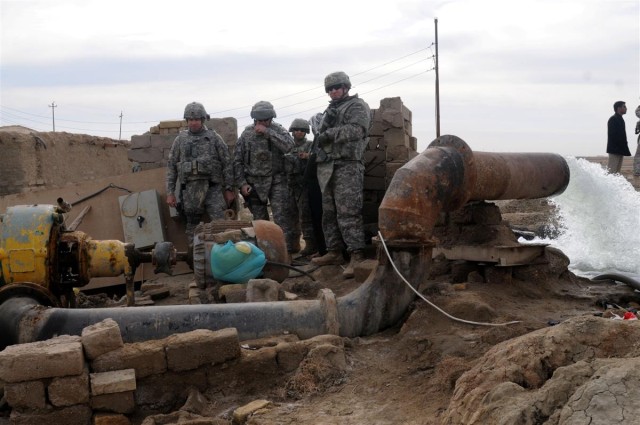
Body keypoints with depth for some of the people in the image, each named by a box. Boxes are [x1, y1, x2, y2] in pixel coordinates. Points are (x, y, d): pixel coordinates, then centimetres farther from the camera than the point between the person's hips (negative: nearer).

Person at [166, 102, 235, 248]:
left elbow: (227, 163, 6)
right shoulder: (180, 140, 10)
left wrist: (229, 189, 1)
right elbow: (171, 166, 12)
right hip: (190, 189, 2)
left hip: (213, 188, -2)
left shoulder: (214, 138, 6)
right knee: (192, 226, 6)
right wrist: (170, 192, 6)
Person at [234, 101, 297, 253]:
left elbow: (289, 146, -21)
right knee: (260, 220, 6)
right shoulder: (246, 134, 2)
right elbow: (237, 161, 4)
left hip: (276, 181, -2)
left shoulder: (277, 129, -1)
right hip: (254, 182, 2)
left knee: (281, 216, -13)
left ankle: (288, 249, -12)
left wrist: (268, 132, -23)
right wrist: (242, 183, -4)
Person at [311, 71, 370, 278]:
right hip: (328, 166, 9)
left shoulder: (357, 106, 1)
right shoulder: (330, 110, 27)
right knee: (329, 213, 10)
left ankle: (357, 256, -18)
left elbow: (356, 129, -16)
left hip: (347, 166, -9)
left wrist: (330, 134, -14)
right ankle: (334, 252, 17)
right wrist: (321, 138, 4)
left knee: (348, 213, -16)